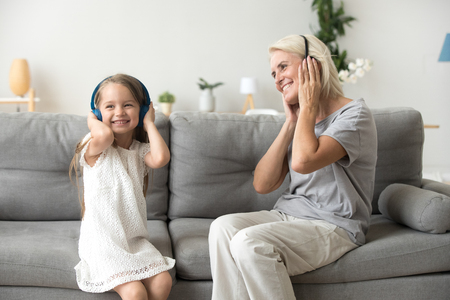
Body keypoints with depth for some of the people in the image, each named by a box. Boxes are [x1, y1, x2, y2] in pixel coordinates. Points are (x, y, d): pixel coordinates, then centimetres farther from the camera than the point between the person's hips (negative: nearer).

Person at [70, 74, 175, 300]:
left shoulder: (140, 150, 7)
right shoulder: (94, 148, -8)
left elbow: (161, 158, -18)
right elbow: (105, 135, -34)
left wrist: (149, 123, -4)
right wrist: (92, 120, -11)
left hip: (134, 239, 5)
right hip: (102, 241, -5)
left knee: (162, 281, -13)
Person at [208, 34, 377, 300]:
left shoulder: (354, 114, -9)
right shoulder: (299, 119, 14)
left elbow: (303, 161, -29)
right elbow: (263, 185, 4)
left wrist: (308, 107, -11)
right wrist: (291, 123, 0)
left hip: (334, 227, -7)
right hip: (287, 216, 7)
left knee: (250, 242, -29)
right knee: (223, 227, -20)